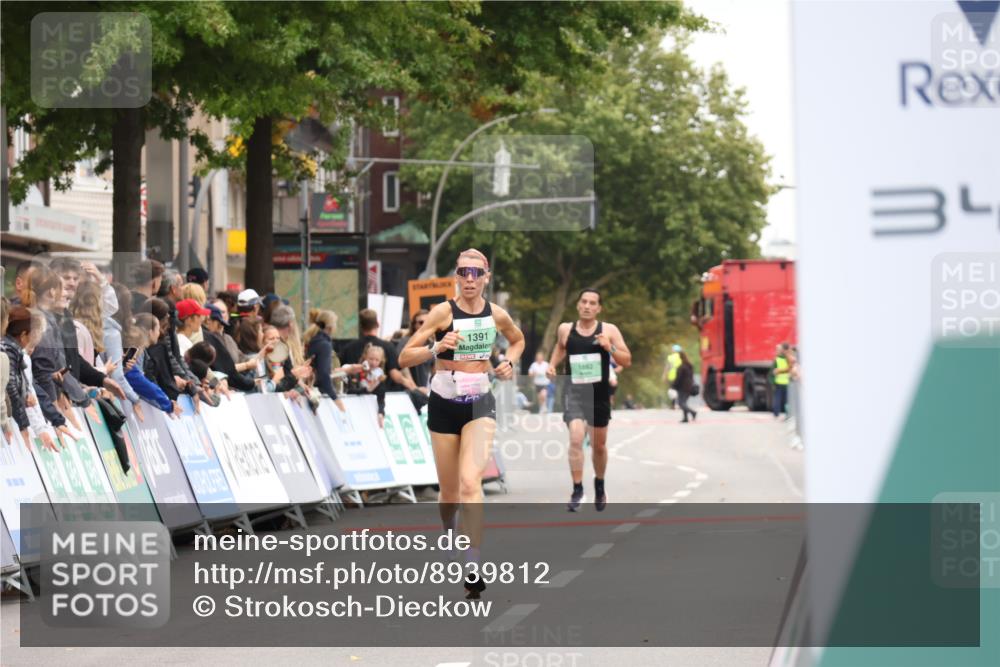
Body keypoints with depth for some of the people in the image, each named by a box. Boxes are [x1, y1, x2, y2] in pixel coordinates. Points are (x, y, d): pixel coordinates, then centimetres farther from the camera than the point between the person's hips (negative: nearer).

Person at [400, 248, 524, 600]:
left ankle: (473, 569, -25)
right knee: (449, 492, 9)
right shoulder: (443, 312, -9)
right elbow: (404, 358, -11)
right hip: (444, 403, 0)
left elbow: (518, 340, 24)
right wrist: (436, 349, -28)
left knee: (470, 482, -20)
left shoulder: (497, 315, 0)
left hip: (480, 403, 0)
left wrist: (509, 362, 5)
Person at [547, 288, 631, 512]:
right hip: (574, 392, -1)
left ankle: (599, 486, 38)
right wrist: (552, 364, 6)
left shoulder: (609, 330, -4)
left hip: (599, 394, 1)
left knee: (599, 445, 15)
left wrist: (610, 348, -20)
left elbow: (627, 361, -4)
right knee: (576, 438, -21)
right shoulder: (565, 329, 1)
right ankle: (577, 490, -15)